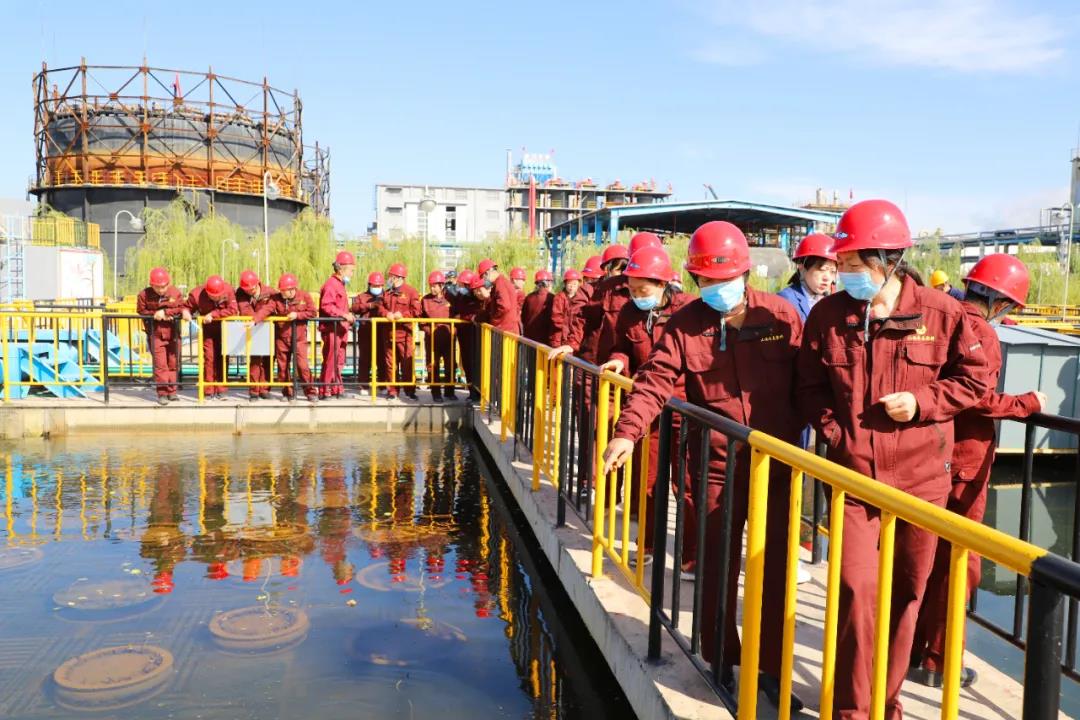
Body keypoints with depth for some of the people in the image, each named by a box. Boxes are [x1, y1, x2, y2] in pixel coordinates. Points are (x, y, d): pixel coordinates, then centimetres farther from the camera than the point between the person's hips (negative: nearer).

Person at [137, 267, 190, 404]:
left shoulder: (175, 293, -5)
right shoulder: (144, 295, -6)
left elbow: (182, 308, -9)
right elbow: (141, 312, -2)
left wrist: (165, 312, -19)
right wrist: (155, 315, -16)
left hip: (173, 332, 2)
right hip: (156, 334, -2)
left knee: (173, 363, 9)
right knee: (160, 365, -6)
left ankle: (172, 391, 19)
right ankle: (162, 393, 0)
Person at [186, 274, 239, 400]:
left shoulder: (228, 291, -24)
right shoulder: (196, 294, -22)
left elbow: (233, 309, -32)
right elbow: (188, 307, -7)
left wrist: (213, 314, -34)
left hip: (224, 328, 1)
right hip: (207, 328, 0)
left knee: (222, 357, 2)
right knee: (209, 357, -6)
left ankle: (220, 390, 9)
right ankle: (209, 391, 2)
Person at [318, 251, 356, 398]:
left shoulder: (341, 284, 19)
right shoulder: (331, 284, -12)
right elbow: (326, 306, -24)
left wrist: (348, 317, 16)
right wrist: (344, 314, -27)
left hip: (340, 329, 10)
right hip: (331, 329, -10)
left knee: (338, 361, 14)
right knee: (330, 360, -7)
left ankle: (336, 389, 22)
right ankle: (325, 390, -1)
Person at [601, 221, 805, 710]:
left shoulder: (780, 316, -2)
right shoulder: (686, 324, -3)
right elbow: (654, 381, -11)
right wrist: (627, 432, -24)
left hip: (776, 463, 0)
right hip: (718, 464, 0)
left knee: (775, 567, 8)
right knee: (717, 565, 10)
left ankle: (772, 666, 24)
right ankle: (721, 660, 29)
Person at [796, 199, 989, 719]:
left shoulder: (939, 312, -6)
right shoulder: (828, 315, -3)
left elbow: (976, 377, 3)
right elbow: (810, 386, 6)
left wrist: (922, 402, -12)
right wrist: (835, 434, -7)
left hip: (921, 476, 1)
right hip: (854, 474, 0)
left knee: (905, 592, 13)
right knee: (856, 588, -6)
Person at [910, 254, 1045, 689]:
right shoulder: (980, 331, -16)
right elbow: (977, 399, -22)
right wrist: (1029, 403, -10)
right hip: (964, 459, -8)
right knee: (957, 562, 4)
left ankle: (914, 647, 30)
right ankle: (937, 662, 14)